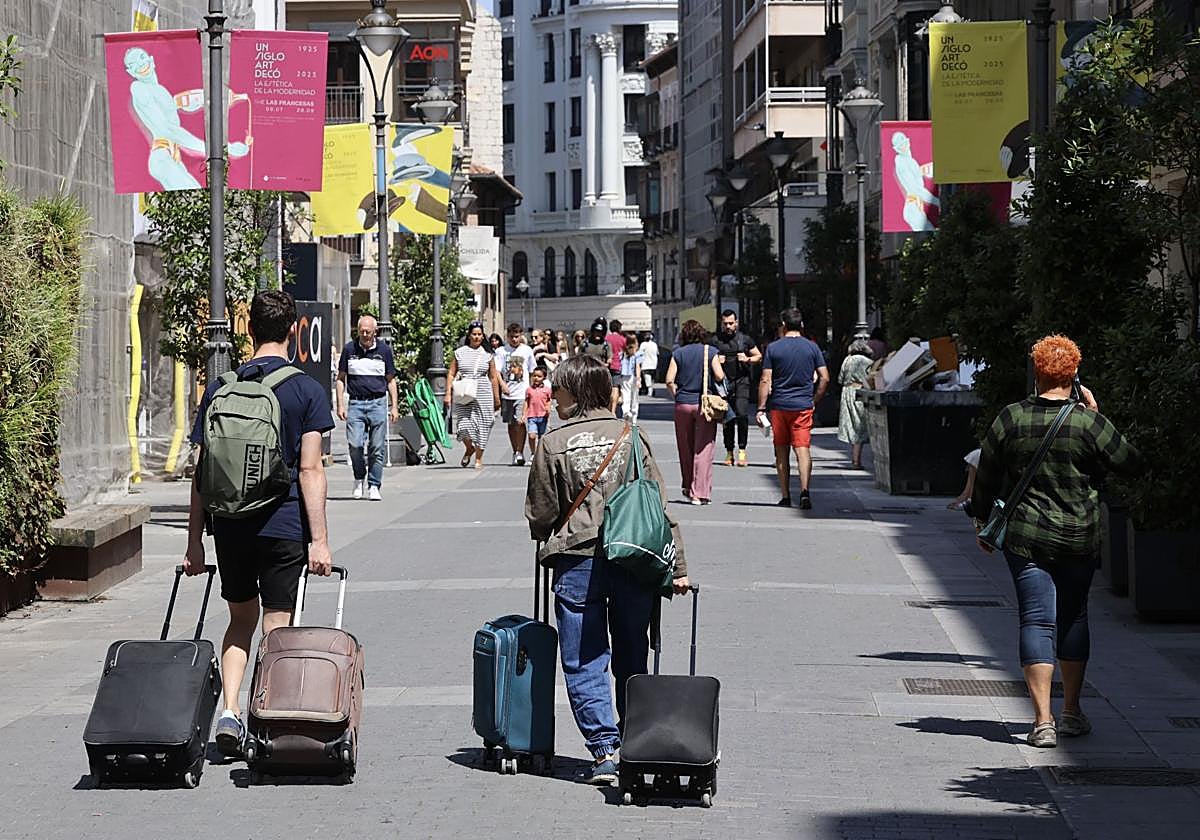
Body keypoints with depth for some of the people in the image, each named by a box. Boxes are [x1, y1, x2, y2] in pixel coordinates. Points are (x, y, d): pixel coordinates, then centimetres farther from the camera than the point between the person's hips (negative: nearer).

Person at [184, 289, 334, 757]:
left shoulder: (219, 389, 5)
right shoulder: (306, 390, -4)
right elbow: (309, 469, -9)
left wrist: (195, 540, 10)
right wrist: (319, 539, -8)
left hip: (229, 525, 3)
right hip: (283, 525, -3)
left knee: (241, 620, 18)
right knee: (276, 627, 5)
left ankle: (229, 712, 3)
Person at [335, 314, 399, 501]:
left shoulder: (384, 350, 6)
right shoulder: (349, 349, 5)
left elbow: (391, 380, 12)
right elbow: (341, 379, 10)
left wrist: (395, 406, 5)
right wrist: (340, 405, 1)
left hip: (378, 403, 0)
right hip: (355, 403, 0)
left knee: (377, 448, -1)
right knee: (355, 444, -12)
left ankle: (374, 487, 7)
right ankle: (359, 478, 12)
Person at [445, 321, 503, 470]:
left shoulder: (487, 354, 7)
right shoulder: (459, 353, 6)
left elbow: (493, 378, 10)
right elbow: (451, 374, 7)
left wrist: (497, 398, 8)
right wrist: (448, 394, -1)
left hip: (483, 395, 0)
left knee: (482, 427, -1)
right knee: (464, 425, -10)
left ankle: (479, 459, 12)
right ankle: (469, 449, 20)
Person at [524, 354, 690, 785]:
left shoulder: (554, 444, -4)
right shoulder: (631, 436, 4)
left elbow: (540, 515, 1)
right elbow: (658, 504, 3)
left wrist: (549, 542, 24)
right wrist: (677, 565, 7)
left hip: (577, 561, -3)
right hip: (634, 560, 3)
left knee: (585, 663, 3)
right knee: (632, 659, 15)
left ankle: (606, 750, -7)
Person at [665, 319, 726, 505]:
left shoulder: (678, 353, 1)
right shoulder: (710, 352, -2)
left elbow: (669, 380, -4)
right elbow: (719, 376, -10)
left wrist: (676, 395, 12)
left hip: (683, 404, 2)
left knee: (686, 449, 14)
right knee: (703, 449, -1)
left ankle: (688, 488, 25)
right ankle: (700, 493, -6)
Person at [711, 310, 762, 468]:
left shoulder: (745, 339, 6)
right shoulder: (715, 340, 7)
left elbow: (759, 356, 13)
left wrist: (748, 359, -6)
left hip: (742, 380, -2)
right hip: (724, 382, 2)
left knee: (742, 414, -16)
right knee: (727, 419, 5)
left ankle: (742, 450, -9)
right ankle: (729, 452, 15)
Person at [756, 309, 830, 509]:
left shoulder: (773, 348, -2)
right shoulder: (812, 348, 3)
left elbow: (765, 380, -5)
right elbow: (824, 378, 1)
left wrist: (761, 408, -2)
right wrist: (815, 400, 12)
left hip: (779, 406, 0)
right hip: (803, 406, 0)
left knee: (782, 453, 9)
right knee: (803, 449, -4)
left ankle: (785, 496, 13)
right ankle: (804, 491, -22)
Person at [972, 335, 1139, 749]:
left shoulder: (1010, 418, -4)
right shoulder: (1088, 423, -9)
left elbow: (987, 475, 3)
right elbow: (1128, 461, 3)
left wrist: (982, 520, 18)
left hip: (1026, 536, 0)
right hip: (1080, 536, 0)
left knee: (1037, 621, -2)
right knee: (1073, 617, 17)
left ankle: (1042, 721, -12)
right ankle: (1072, 713, 25)